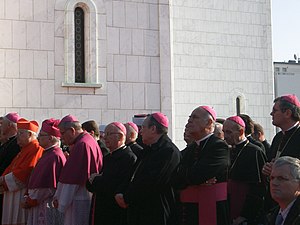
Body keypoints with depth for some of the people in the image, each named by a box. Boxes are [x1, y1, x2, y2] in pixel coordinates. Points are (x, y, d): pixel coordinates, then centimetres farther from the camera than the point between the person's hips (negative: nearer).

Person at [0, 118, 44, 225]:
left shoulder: (36, 149, -12)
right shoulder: (24, 150, 20)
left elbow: (25, 172, -21)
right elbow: (11, 169, 19)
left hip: (24, 195, -10)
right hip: (13, 194, 10)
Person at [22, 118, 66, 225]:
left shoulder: (54, 156, -19)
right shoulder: (48, 153, 13)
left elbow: (46, 187, -21)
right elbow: (37, 181, 18)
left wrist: (30, 201, -11)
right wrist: (28, 196, 8)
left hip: (48, 207, -9)